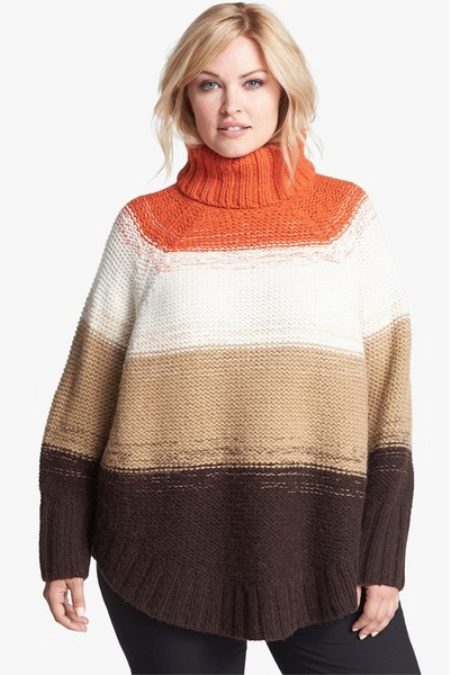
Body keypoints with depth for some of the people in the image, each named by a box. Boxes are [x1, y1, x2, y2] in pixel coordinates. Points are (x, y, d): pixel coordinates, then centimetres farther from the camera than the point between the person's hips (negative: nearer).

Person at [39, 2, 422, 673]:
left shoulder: (348, 216, 3)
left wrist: (385, 557, -3)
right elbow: (85, 398, 5)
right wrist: (64, 553, 3)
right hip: (164, 553, 0)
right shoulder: (144, 226, 3)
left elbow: (386, 394, 1)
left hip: (320, 547, 0)